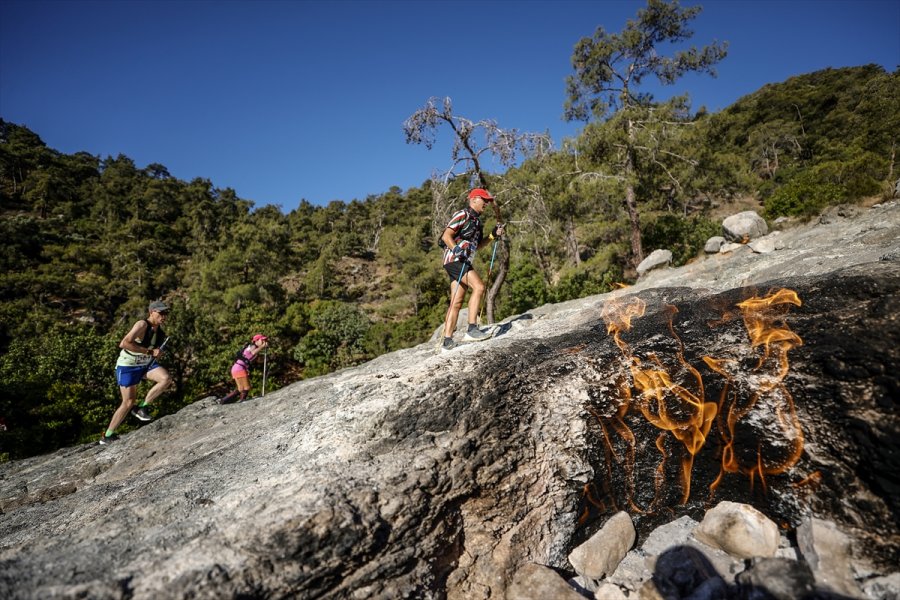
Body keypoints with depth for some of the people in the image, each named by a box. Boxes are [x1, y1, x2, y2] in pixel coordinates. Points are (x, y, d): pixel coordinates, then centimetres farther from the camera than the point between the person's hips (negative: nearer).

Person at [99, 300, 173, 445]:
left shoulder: (160, 330, -1)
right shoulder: (142, 325, -24)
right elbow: (124, 343, -35)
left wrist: (157, 353, 0)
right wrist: (150, 351, -33)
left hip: (146, 363, 6)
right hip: (128, 365, -6)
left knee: (166, 378, -20)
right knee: (128, 402, -2)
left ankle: (141, 408, -4)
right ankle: (107, 436, 16)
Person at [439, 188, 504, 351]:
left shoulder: (477, 221, 22)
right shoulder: (462, 215, -6)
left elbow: (478, 245, 24)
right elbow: (446, 236, -12)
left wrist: (493, 235, 12)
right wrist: (457, 250, -26)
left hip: (463, 262, 9)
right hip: (454, 259, -9)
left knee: (457, 302, 4)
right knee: (479, 287, -22)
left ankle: (447, 341, 5)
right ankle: (472, 329, -22)